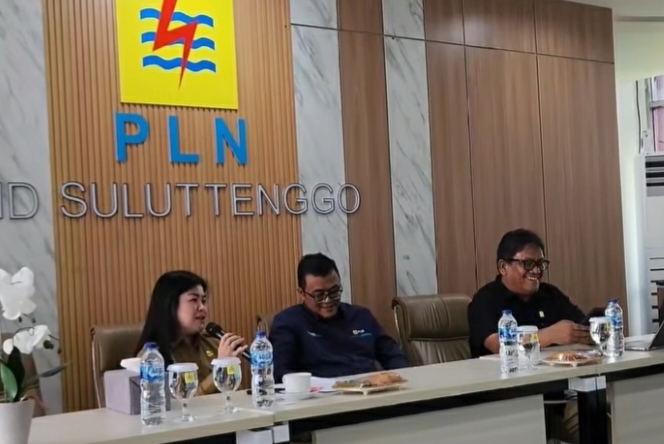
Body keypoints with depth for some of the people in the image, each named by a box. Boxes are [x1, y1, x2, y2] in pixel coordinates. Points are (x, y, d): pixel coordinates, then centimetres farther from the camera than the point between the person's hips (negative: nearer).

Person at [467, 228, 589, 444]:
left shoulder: (551, 294, 17)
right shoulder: (485, 301, -2)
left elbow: (585, 328, 9)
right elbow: (498, 344, -19)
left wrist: (589, 334, -16)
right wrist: (550, 335, -31)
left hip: (557, 390, 5)